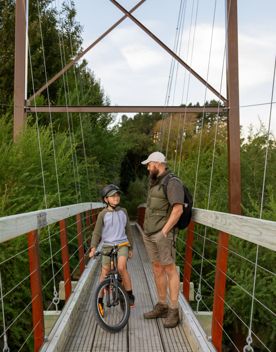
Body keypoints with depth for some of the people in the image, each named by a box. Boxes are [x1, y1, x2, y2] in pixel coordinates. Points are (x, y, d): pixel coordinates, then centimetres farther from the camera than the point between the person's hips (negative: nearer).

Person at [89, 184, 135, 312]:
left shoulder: (123, 212, 5)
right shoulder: (103, 214, -3)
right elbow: (97, 232, -1)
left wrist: (130, 248, 16)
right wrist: (93, 248, -13)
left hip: (122, 244, 0)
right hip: (107, 245, 0)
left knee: (121, 267, -22)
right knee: (104, 272, -1)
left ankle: (130, 295, -5)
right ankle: (100, 301, 13)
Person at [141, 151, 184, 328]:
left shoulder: (172, 183, -12)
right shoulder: (155, 183, 16)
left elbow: (178, 209, -21)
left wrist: (164, 232, -20)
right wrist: (147, 230, 14)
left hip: (163, 234, -9)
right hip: (150, 234, 9)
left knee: (170, 269, -4)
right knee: (157, 268, 11)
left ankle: (174, 311, 2)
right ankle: (162, 306, 21)